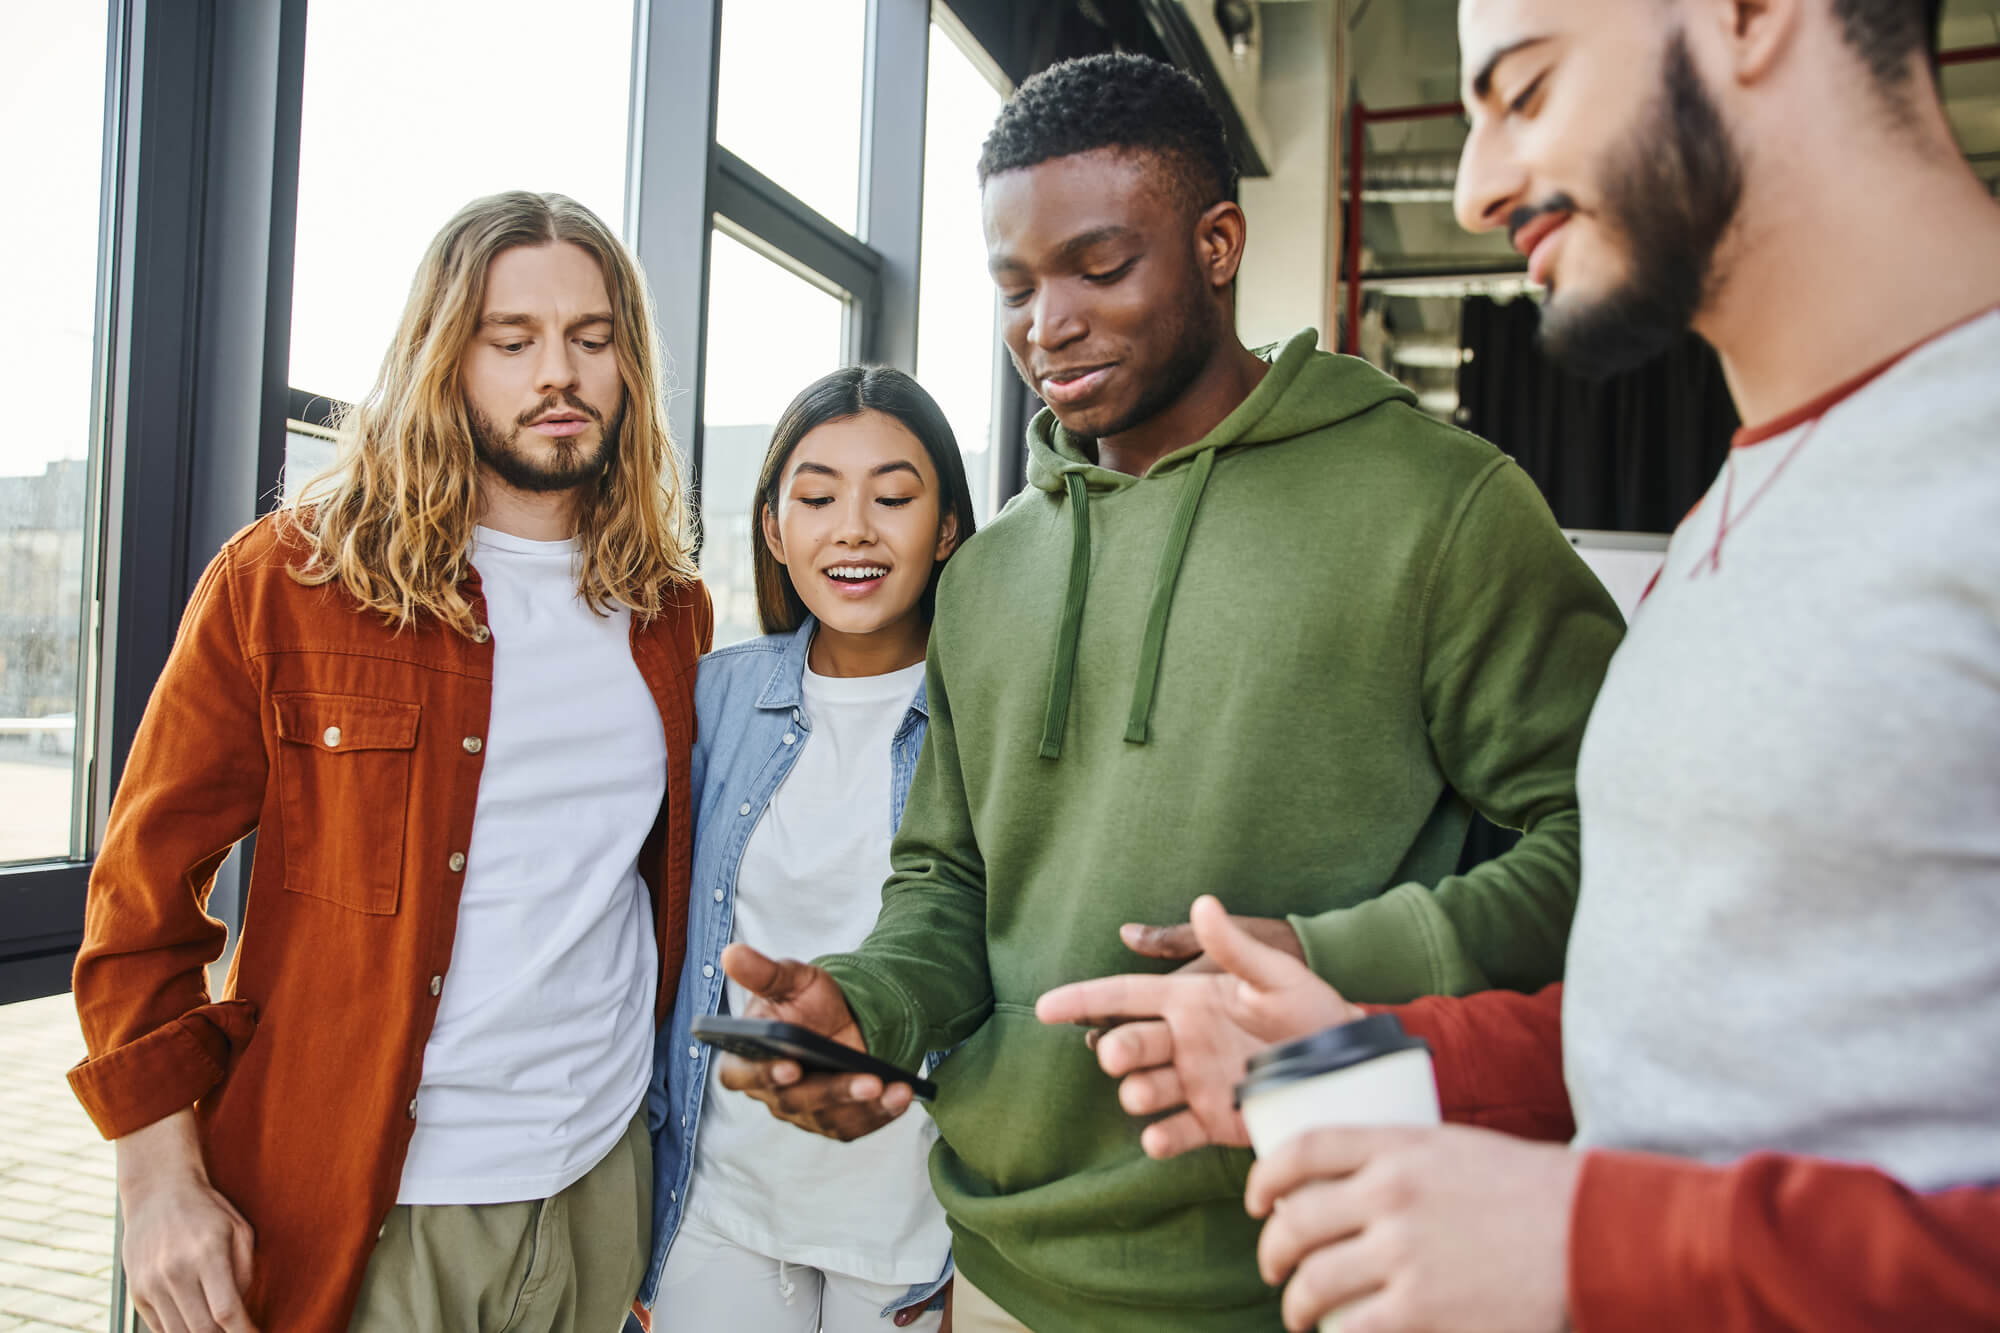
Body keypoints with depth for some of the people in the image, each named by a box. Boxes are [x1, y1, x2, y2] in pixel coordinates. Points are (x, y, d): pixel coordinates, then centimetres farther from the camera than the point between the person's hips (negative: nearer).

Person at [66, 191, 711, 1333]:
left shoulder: (671, 610, 4)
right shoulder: (280, 583, -7)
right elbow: (146, 889, -4)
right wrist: (161, 1179, -9)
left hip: (603, 1189, 4)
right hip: (349, 1210, -3)